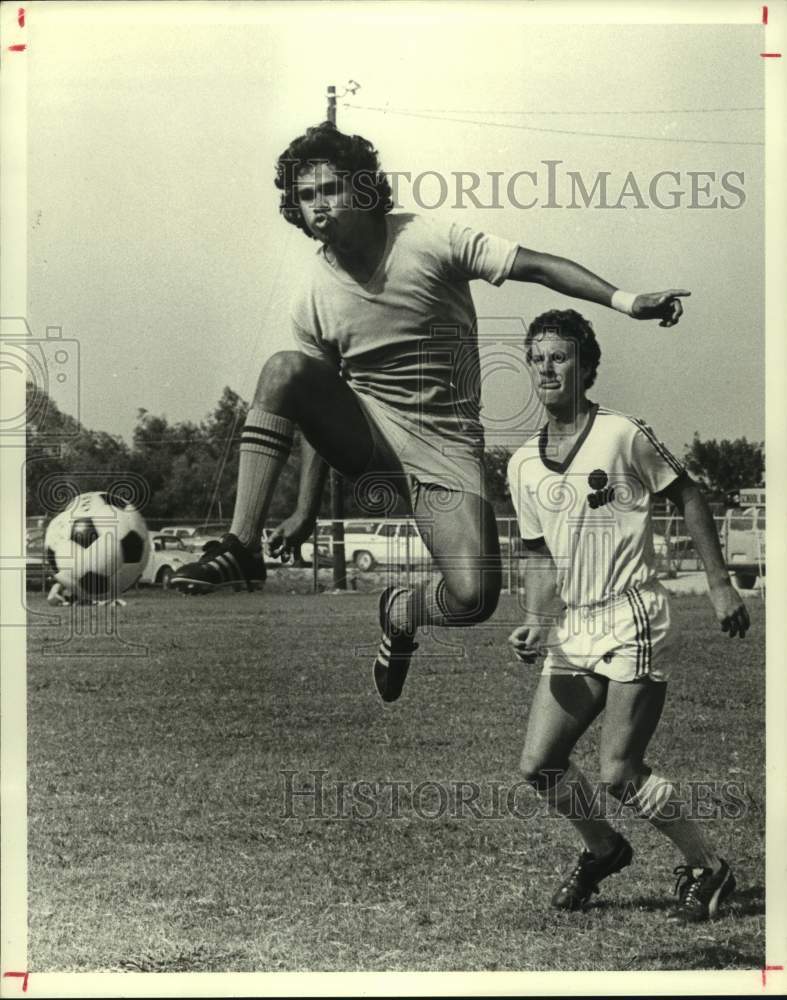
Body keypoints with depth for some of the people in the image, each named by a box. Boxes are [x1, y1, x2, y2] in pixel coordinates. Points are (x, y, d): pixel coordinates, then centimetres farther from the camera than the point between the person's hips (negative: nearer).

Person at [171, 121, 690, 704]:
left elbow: (536, 266, -12)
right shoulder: (313, 302, 0)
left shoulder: (428, 242, -10)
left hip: (444, 443, -2)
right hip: (364, 430, 2)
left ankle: (402, 614, 18)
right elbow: (320, 405, 9)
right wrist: (307, 512, 9)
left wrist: (626, 300, -24)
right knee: (285, 371, -27)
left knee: (474, 597, -21)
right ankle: (243, 548, -26)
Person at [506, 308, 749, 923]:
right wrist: (536, 626, 1)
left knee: (619, 773, -11)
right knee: (539, 764, 1)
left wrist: (720, 584, 0)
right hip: (572, 630, 6)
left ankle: (708, 869, 11)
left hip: (633, 623, -6)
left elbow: (687, 498, 1)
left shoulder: (624, 436, -8)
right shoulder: (523, 465, 9)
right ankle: (603, 849, 28)